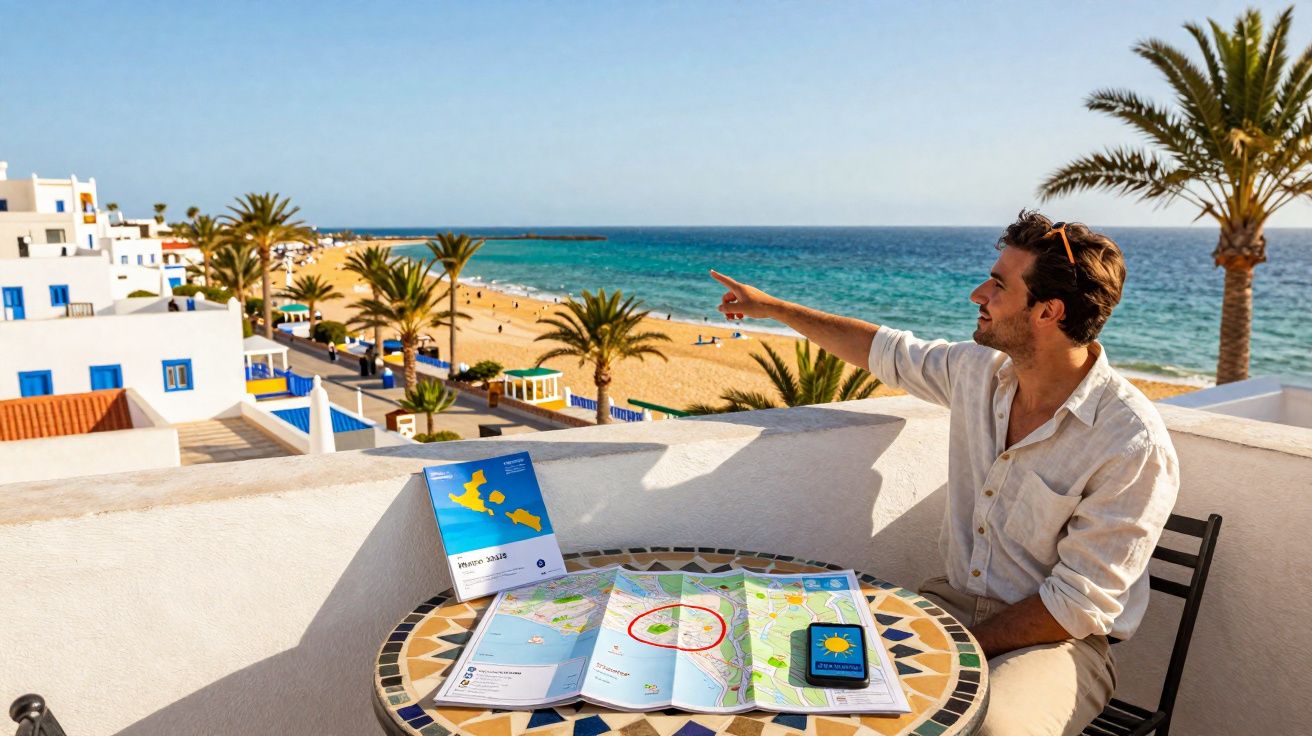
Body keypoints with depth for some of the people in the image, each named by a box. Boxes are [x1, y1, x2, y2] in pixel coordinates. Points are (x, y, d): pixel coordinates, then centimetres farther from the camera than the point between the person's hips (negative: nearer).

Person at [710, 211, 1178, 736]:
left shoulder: (1134, 445, -22)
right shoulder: (979, 371, -2)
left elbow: (1078, 605, -19)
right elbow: (887, 351, 16)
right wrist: (772, 308, 19)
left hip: (1058, 640, -5)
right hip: (953, 601, 6)